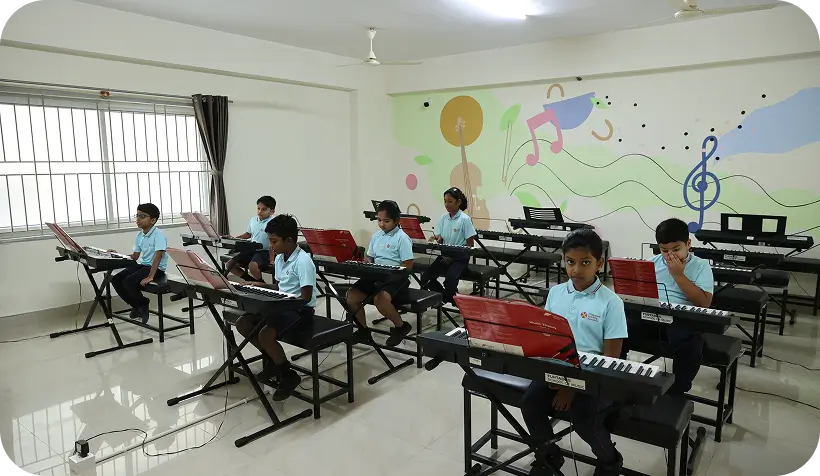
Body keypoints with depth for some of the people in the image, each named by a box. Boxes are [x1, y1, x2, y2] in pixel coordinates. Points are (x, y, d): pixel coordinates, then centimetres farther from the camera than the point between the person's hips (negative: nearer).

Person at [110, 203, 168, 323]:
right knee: (116, 279, -2)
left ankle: (143, 303, 4)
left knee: (129, 282, -24)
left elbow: (158, 256, -25)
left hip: (156, 268, -9)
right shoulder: (139, 235, 8)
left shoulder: (158, 234, -17)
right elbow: (135, 256, 14)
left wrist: (150, 277, -30)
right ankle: (136, 305, 13)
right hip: (142, 265, 9)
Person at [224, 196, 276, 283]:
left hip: (264, 252, -8)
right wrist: (234, 238, 15)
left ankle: (261, 284, -6)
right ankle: (252, 281, 11)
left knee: (253, 266, -37)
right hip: (251, 250, 8)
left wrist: (272, 260, -25)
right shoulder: (253, 220, 8)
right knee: (229, 265, 1)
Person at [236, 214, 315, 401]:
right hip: (282, 305, 9)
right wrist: (261, 285, 5)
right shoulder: (279, 258, 7)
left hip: (301, 309, -9)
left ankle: (288, 375, -6)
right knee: (242, 323, 1)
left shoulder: (303, 261, -21)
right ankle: (271, 359, 18)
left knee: (265, 334, -29)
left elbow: (305, 298, -23)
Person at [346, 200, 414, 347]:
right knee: (351, 295, -10)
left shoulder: (402, 238, -10)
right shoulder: (376, 236, 10)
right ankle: (363, 330, 10)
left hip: (397, 277, -7)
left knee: (380, 298, -34)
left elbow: (408, 266, -14)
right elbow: (369, 257, 19)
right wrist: (365, 264, -4)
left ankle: (401, 326, -6)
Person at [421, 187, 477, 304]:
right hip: (445, 255, 5)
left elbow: (469, 244, -9)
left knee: (450, 280, -30)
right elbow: (441, 238, 10)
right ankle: (448, 297, 11)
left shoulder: (465, 219, -10)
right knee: (426, 279, -12)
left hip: (459, 257, -5)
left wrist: (452, 256, -15)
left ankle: (445, 299, 2)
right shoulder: (443, 218, 6)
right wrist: (437, 239, -15)